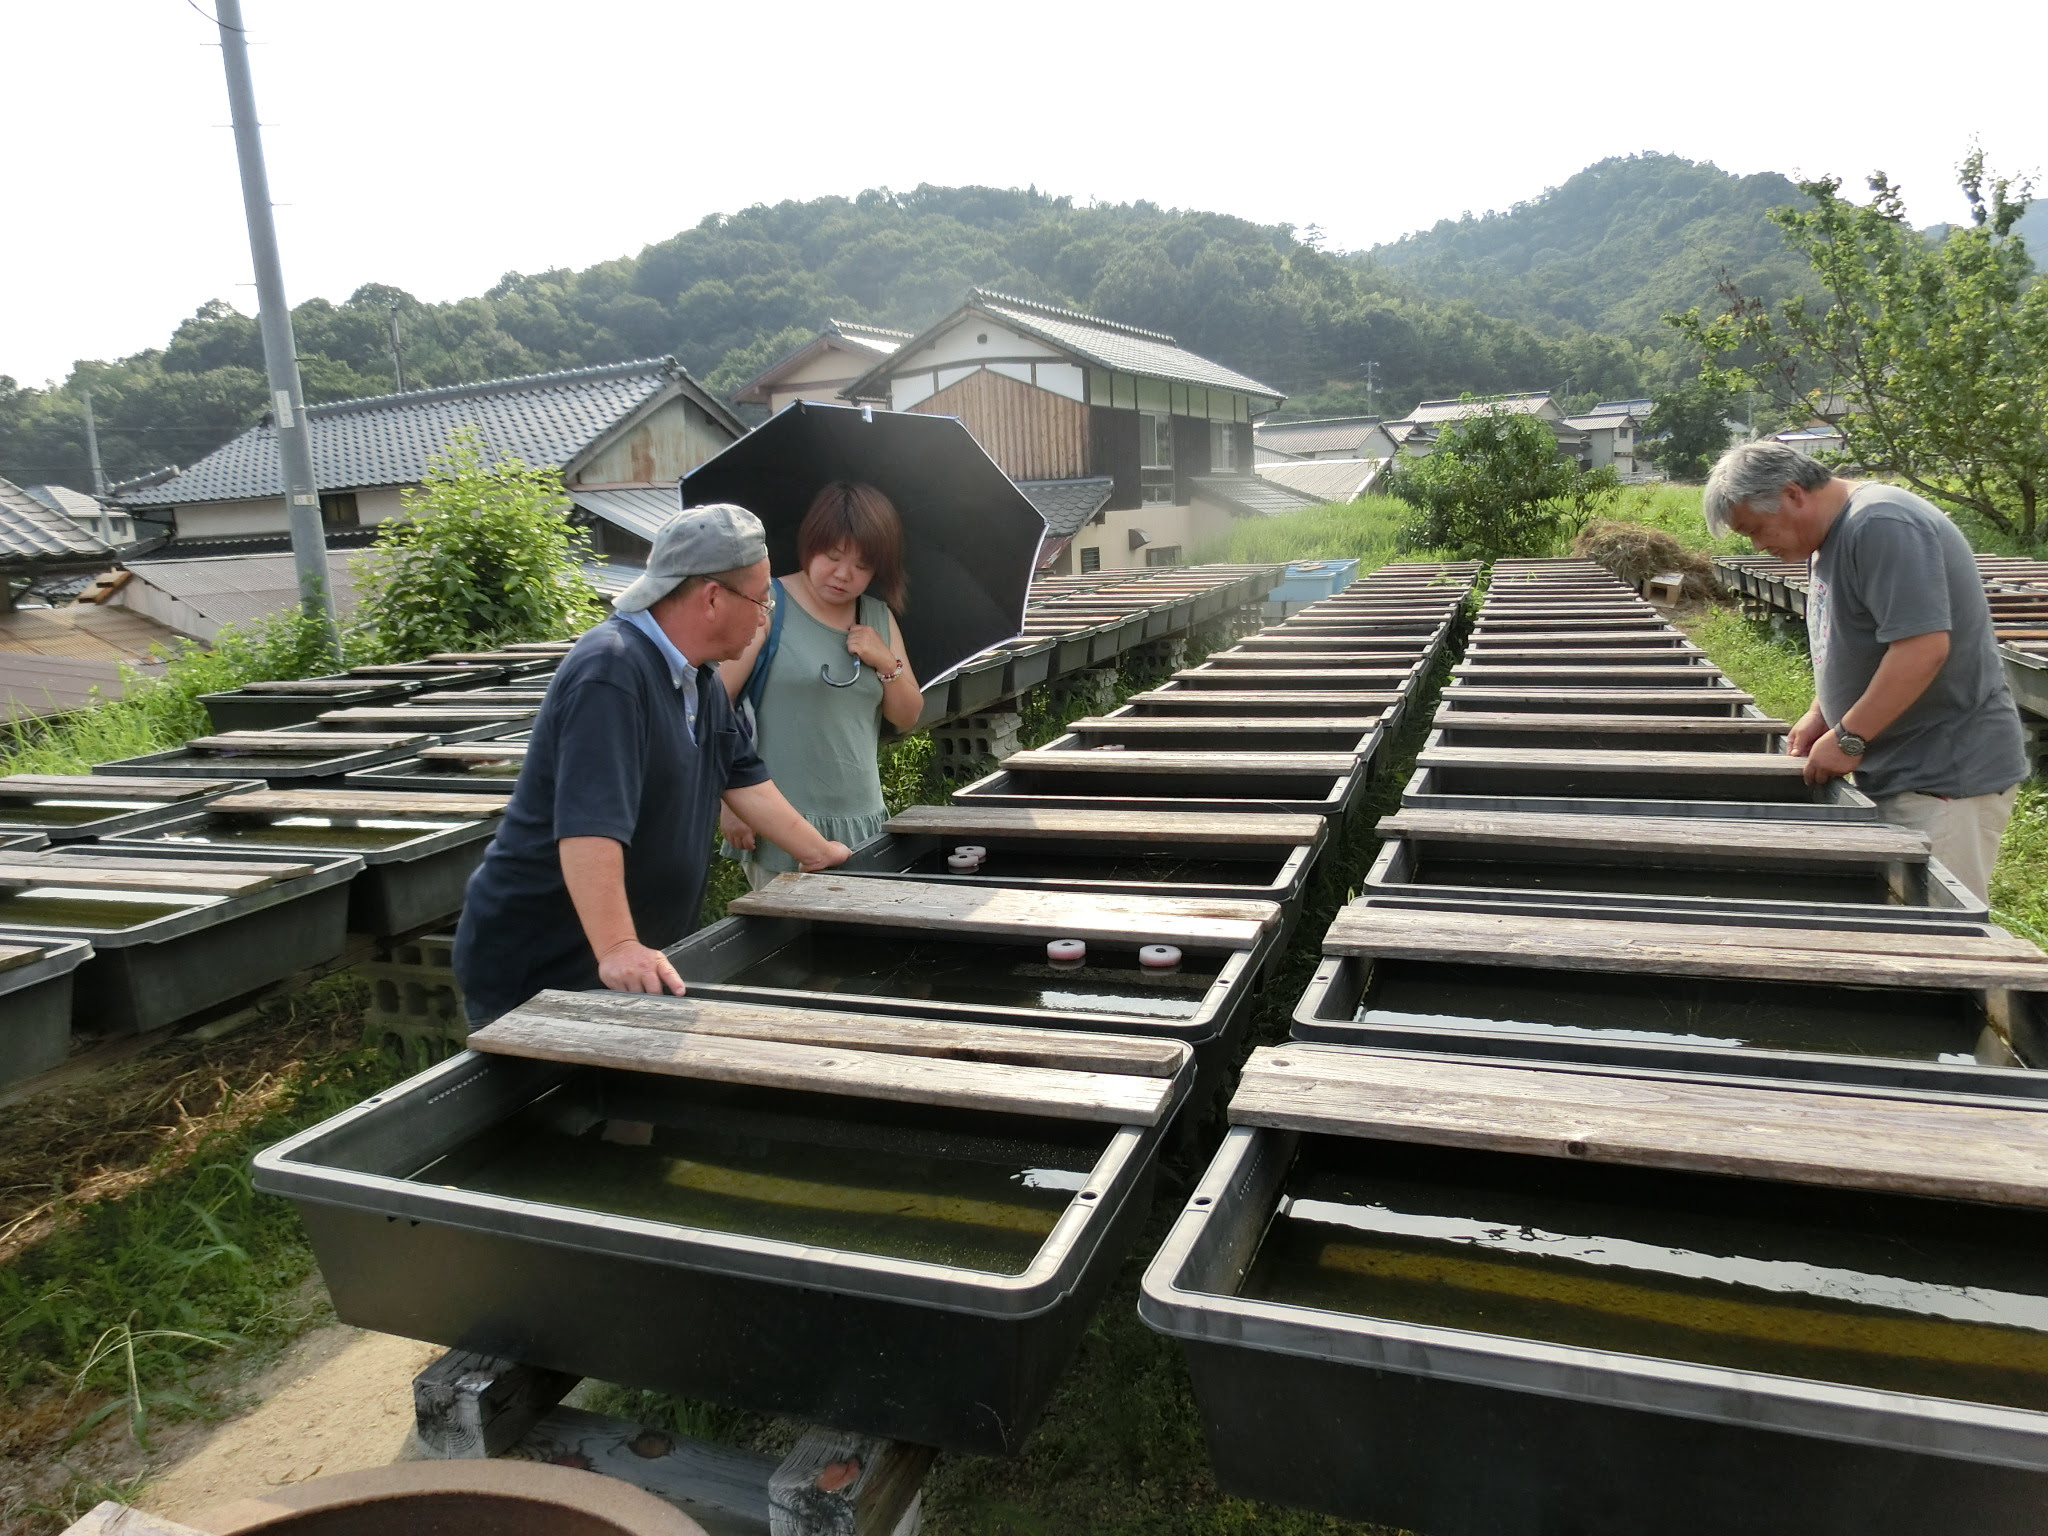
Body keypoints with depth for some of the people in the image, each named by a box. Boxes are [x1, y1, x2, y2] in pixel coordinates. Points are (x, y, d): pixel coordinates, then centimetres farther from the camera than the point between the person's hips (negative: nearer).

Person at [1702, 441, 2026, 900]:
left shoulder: (1882, 526, -19)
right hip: (1890, 772, 10)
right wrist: (1819, 715, 10)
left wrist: (1848, 738, -20)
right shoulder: (1834, 535, 12)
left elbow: (1923, 647, -26)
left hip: (1947, 777, -10)